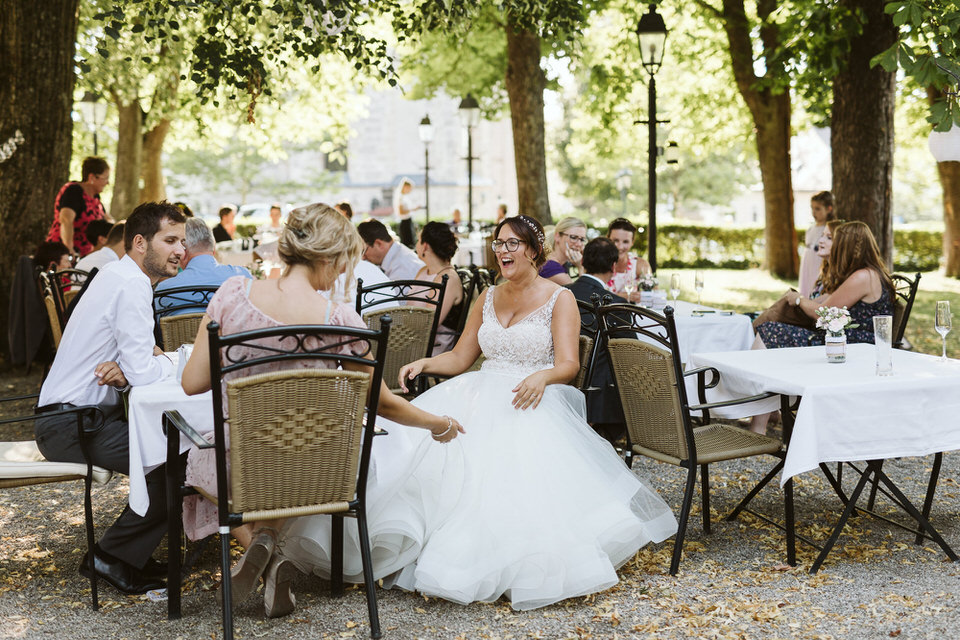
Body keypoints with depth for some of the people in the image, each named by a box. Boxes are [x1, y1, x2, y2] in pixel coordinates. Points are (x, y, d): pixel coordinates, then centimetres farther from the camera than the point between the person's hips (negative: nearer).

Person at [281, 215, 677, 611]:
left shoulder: (559, 299, 4)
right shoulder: (488, 298, 21)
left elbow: (568, 365, -7)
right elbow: (459, 358, 19)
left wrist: (541, 376, -29)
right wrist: (425, 363, -1)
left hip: (530, 400, -5)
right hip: (481, 394, 5)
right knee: (420, 442, -24)